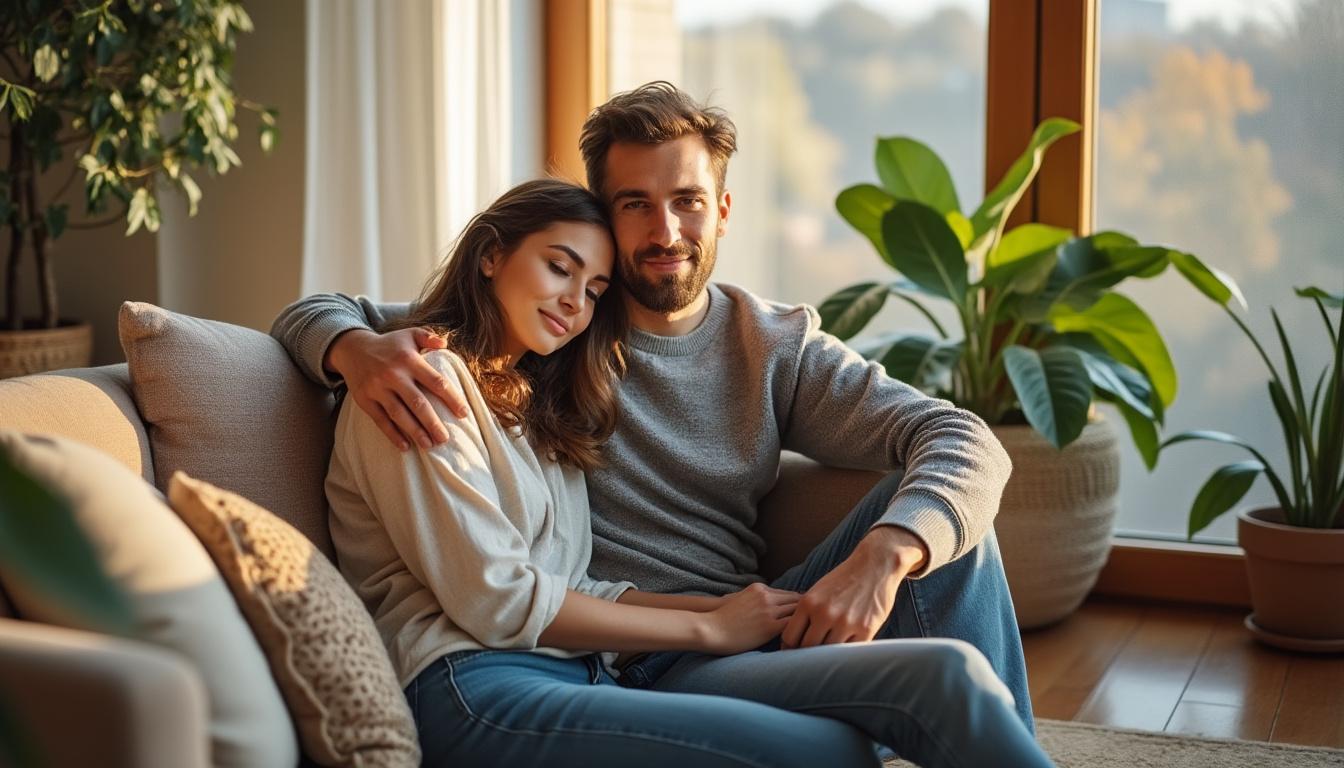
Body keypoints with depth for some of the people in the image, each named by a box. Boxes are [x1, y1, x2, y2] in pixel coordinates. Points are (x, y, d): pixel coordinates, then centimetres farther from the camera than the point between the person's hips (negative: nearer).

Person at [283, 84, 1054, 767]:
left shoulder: (778, 345, 6)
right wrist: (359, 350, -24)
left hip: (765, 629, 4)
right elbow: (316, 314, 3)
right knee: (943, 674, -26)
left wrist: (882, 556, -26)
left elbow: (967, 443, -4)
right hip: (646, 664, -4)